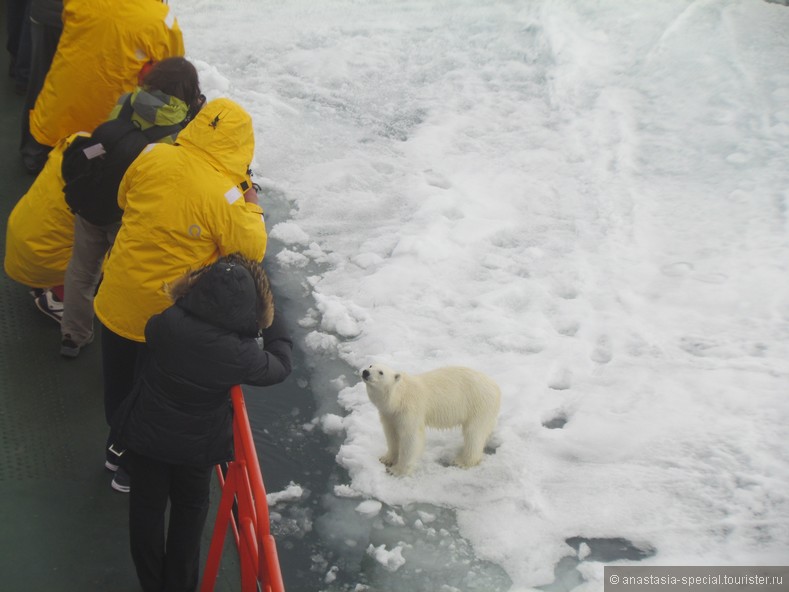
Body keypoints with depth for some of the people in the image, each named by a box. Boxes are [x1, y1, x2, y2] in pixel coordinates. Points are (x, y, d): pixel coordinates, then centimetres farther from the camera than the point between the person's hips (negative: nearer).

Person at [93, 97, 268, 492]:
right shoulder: (223, 196, -27)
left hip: (117, 301, 5)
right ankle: (134, 469, 36)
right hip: (165, 315, -4)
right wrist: (252, 207, -3)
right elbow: (253, 250, -16)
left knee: (118, 380, 26)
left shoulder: (152, 158, -12)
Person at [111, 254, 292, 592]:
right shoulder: (240, 353, -29)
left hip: (145, 435, 1)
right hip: (198, 446, -1)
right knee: (190, 506, 25)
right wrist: (273, 320, 2)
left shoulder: (166, 323, -26)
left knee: (147, 504, 23)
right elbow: (279, 367, -8)